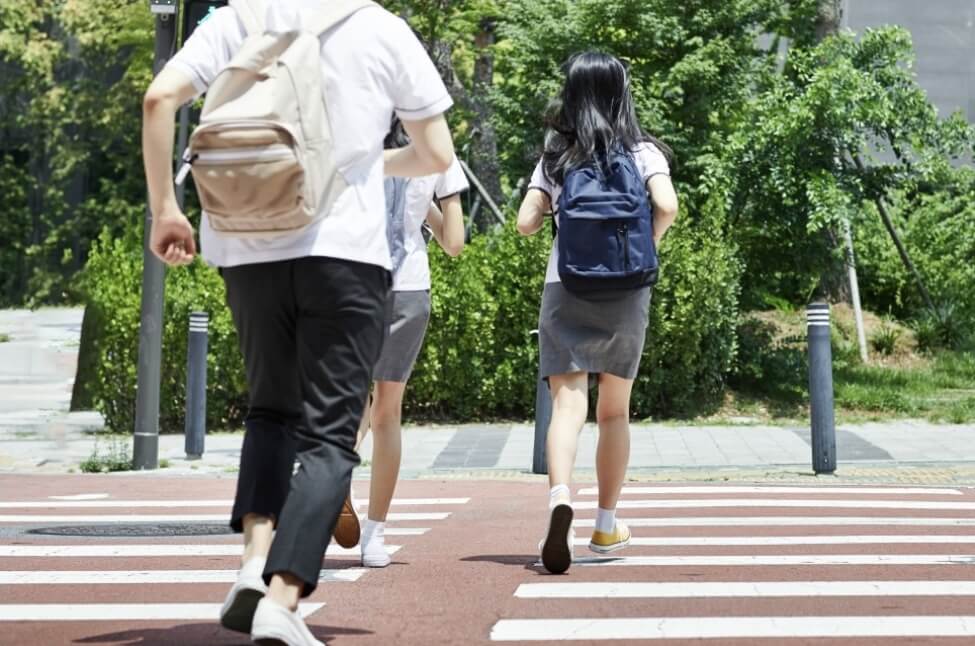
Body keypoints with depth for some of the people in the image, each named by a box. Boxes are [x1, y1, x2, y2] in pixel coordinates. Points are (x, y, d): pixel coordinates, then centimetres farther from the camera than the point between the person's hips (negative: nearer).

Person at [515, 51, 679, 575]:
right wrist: (649, 245, 3)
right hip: (625, 292, 0)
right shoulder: (641, 152, 1)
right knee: (614, 411, 13)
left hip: (564, 290, 0)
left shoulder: (556, 157, 5)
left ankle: (560, 497, -34)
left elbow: (526, 222, 0)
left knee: (568, 403, -7)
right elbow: (666, 205, -15)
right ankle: (606, 526, 21)